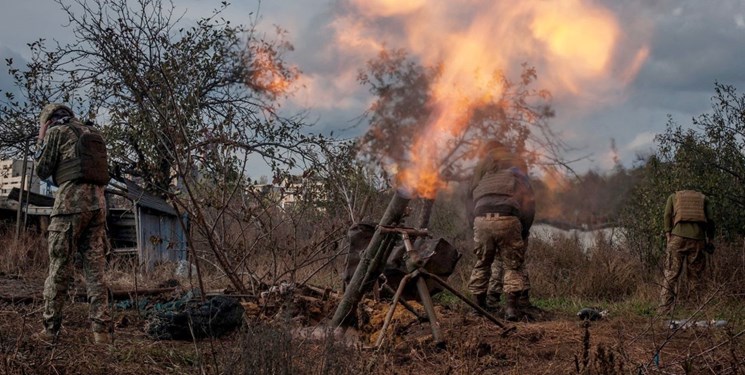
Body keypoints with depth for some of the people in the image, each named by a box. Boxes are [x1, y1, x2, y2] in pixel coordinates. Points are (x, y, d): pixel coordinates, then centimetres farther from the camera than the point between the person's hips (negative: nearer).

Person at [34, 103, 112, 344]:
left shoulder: (56, 132, 3)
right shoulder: (93, 134, 22)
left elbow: (42, 171, 6)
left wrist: (40, 141, 19)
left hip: (70, 202, -6)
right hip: (98, 202, 6)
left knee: (59, 269, -2)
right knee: (95, 268, 4)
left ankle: (50, 330, 1)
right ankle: (101, 329, -2)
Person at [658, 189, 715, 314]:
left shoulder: (674, 196, 22)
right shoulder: (704, 198, 23)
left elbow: (667, 216, 7)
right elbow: (710, 220, 10)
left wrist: (668, 234, 1)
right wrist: (709, 239, 11)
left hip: (678, 237, -1)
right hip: (698, 239, 1)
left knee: (670, 276, -3)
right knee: (695, 277, 7)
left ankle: (664, 310, -11)